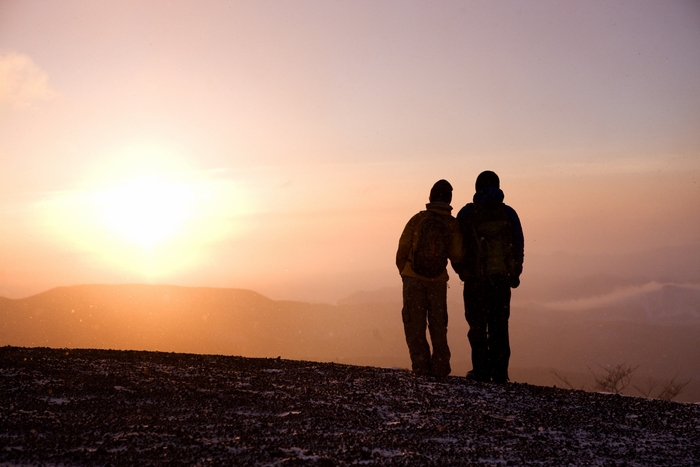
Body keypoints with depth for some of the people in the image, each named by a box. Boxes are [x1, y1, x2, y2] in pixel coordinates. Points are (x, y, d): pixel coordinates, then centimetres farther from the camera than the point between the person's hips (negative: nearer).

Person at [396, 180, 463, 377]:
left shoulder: (417, 219, -7)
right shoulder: (452, 224, -4)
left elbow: (403, 249, -4)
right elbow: (456, 256, -5)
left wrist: (403, 271, 13)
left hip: (413, 279, -1)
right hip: (438, 281, 2)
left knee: (415, 324, 5)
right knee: (438, 325, 14)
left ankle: (421, 366, -2)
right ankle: (440, 366, 10)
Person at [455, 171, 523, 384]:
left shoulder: (467, 213, -1)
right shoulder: (508, 213, 4)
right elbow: (518, 246, 4)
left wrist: (461, 270, 12)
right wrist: (515, 274, 11)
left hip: (475, 278, -2)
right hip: (502, 278, 2)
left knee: (477, 326, 6)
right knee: (499, 326, 8)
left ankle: (481, 372, 3)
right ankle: (500, 372, 6)